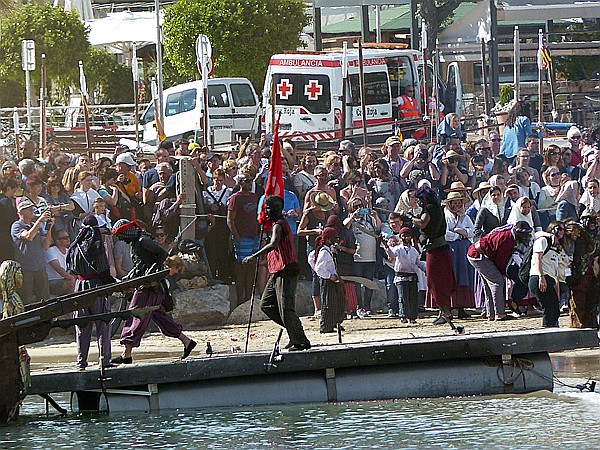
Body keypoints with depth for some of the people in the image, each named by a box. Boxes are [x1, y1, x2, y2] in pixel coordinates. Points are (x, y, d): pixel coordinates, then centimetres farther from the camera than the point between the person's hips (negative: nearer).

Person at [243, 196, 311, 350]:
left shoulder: (278, 226, -14)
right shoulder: (278, 224, 19)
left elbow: (273, 244, -33)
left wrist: (254, 256, -34)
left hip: (285, 273, -11)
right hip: (277, 273, 11)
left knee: (286, 309, -10)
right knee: (266, 305, 12)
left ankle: (301, 342, -5)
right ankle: (294, 332, 16)